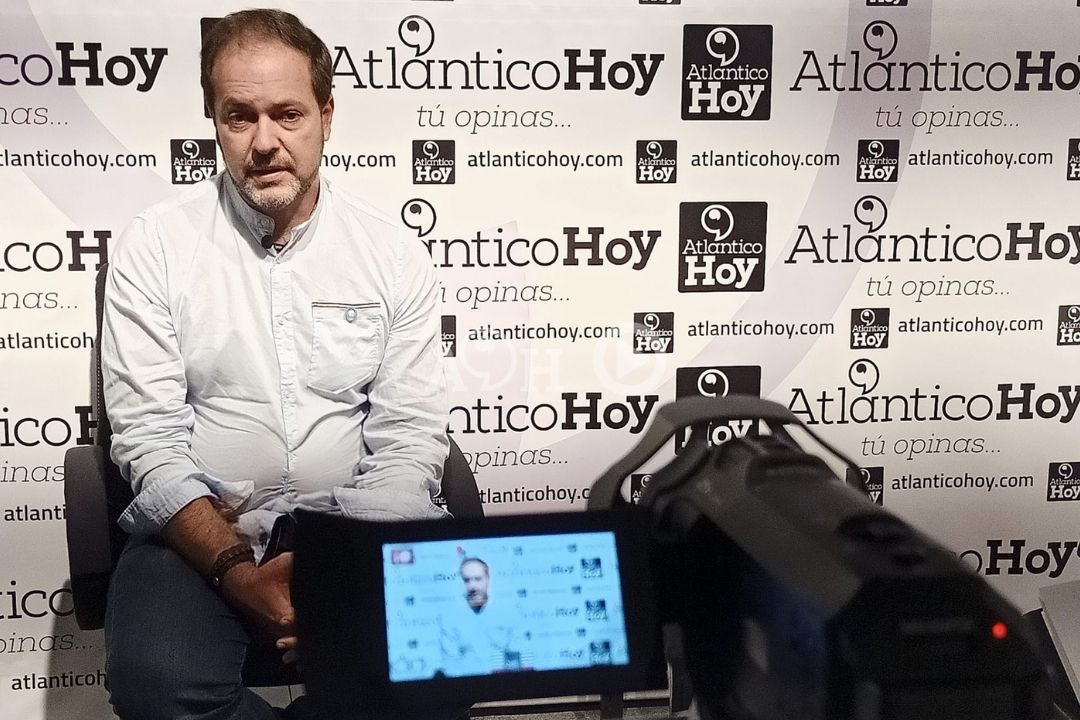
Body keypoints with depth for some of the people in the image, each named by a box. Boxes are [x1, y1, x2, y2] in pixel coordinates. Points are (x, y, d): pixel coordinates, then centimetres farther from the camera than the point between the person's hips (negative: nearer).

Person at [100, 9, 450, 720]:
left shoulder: (396, 255, 2)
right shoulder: (153, 247, -1)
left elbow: (409, 443, -1)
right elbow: (150, 441, -6)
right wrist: (237, 571, -19)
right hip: (198, 530, -1)